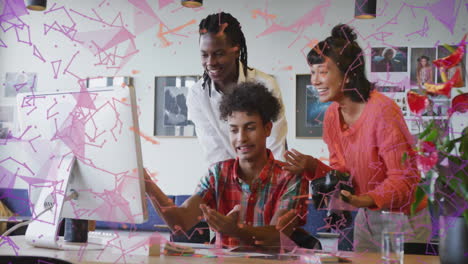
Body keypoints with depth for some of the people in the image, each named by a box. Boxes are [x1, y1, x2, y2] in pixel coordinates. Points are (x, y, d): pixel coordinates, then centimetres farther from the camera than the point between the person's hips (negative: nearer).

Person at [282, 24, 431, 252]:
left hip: (402, 222, -7)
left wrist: (364, 200, -36)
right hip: (365, 220, 7)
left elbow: (404, 180, -22)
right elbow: (342, 174, 3)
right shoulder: (332, 115, -2)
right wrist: (313, 167, -15)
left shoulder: (383, 110, -24)